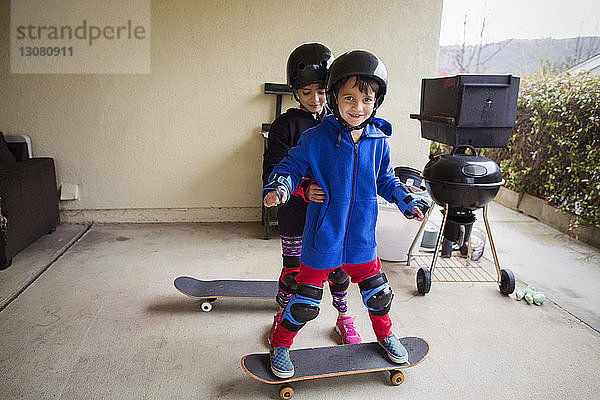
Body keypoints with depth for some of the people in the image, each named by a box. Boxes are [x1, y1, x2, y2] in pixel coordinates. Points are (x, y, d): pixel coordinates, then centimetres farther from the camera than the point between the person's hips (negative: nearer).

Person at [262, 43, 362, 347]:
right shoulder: (285, 125, -8)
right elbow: (272, 173, -14)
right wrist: (304, 190, -30)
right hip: (296, 217, -2)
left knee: (338, 269, 14)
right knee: (293, 271, 12)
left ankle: (343, 317, 38)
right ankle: (283, 316, 38)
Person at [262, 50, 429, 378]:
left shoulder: (378, 142, 1)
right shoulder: (316, 139, -12)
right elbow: (292, 166, -5)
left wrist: (407, 201, 7)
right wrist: (278, 187, -24)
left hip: (362, 239, 4)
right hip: (322, 238, -3)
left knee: (379, 295, 19)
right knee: (304, 304, 6)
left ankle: (385, 335, 49)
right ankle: (280, 344, 32)